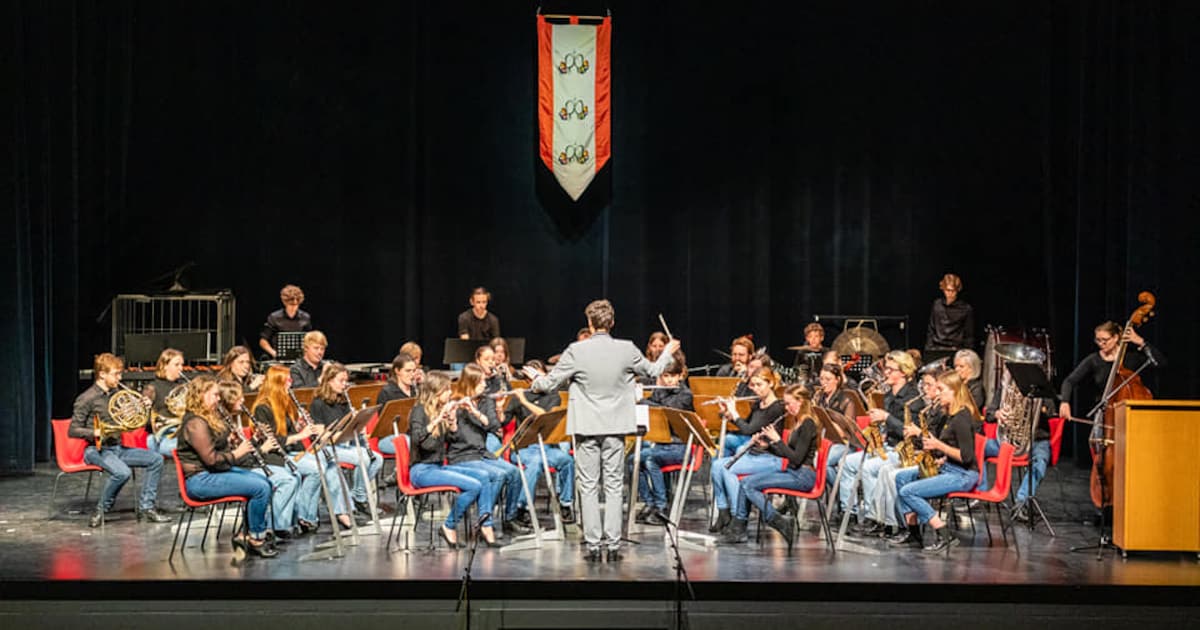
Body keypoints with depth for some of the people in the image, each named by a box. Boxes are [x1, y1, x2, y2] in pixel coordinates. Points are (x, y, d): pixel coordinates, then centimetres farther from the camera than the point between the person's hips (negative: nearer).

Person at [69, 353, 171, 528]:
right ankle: (100, 511, -12)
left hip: (117, 448, 8)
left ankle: (145, 507, -3)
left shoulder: (116, 394, 12)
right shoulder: (86, 399, -10)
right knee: (123, 472, -34)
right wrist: (95, 433, -29)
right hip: (96, 450, -7)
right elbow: (73, 431, -13)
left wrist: (143, 407, 3)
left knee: (156, 459, -7)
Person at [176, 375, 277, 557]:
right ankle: (257, 539, -6)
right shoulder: (195, 423, -18)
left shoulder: (208, 418, 15)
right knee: (261, 488, -19)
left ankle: (244, 534, 6)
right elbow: (211, 459, -23)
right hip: (200, 480, -11)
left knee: (265, 483, 4)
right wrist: (236, 453, -11)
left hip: (216, 471, 11)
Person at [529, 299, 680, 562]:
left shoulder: (576, 351, -11)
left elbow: (550, 383, -4)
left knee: (589, 487, 5)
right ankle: (613, 545, 6)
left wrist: (535, 384, 19)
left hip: (586, 427, -1)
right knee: (614, 486, 7)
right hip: (615, 427, 1)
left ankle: (593, 545, 6)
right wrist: (668, 352, 31)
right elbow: (653, 372, 12)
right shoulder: (626, 349, -5)